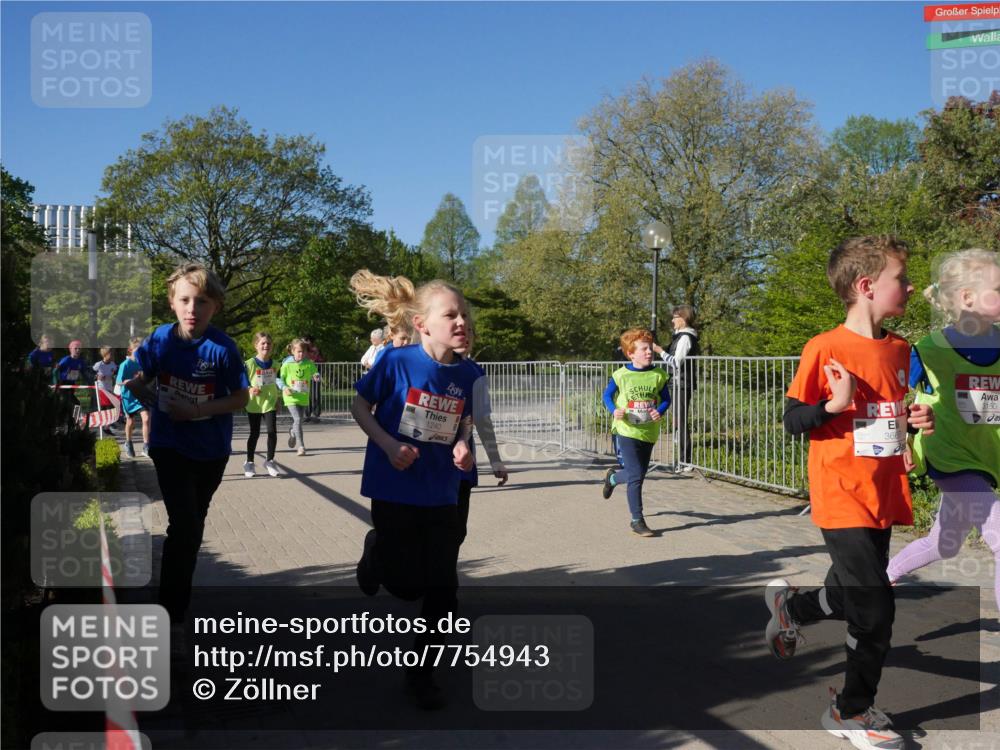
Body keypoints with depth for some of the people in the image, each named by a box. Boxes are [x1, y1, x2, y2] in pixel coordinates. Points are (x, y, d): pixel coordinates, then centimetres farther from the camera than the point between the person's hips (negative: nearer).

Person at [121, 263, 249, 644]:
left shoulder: (223, 347, -18)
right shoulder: (161, 338, -12)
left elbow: (241, 397, -15)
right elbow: (142, 378, 5)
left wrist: (197, 410, -24)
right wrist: (136, 387, -14)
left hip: (211, 451, 1)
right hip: (170, 446, -1)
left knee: (194, 526, 20)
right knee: (185, 527, -14)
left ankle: (179, 592, 44)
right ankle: (171, 617, -5)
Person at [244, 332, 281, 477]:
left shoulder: (274, 364, 5)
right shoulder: (250, 363, -10)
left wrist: (278, 400, 19)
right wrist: (249, 390, -24)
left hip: (270, 404, 3)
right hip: (254, 404, -3)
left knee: (272, 431, -8)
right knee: (254, 434, 6)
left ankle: (269, 461, 9)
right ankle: (249, 463, 23)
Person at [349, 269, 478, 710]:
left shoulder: (467, 373, -5)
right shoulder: (397, 362, -16)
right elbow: (360, 407, -5)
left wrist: (462, 446, -10)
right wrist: (389, 446, -18)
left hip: (441, 495, 3)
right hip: (395, 489, -3)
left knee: (441, 590, 4)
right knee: (406, 586, 6)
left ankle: (421, 673, 25)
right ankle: (377, 550, 41)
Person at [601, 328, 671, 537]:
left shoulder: (658, 375, 0)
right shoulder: (621, 375, -8)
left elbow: (666, 399, 8)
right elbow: (607, 396, 3)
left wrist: (660, 411, -13)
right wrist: (614, 411, -16)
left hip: (649, 432, 4)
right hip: (626, 431, -4)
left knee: (638, 475, 16)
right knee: (636, 476, -11)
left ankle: (613, 477, 49)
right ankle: (637, 521, -1)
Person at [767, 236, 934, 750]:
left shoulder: (899, 350, 9)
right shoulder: (825, 349, -13)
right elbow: (793, 420, -9)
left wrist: (917, 420, 2)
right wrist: (834, 405, -26)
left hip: (883, 498, 7)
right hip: (843, 500, -7)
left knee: (852, 596, 17)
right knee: (875, 610, -5)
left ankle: (789, 606, 49)